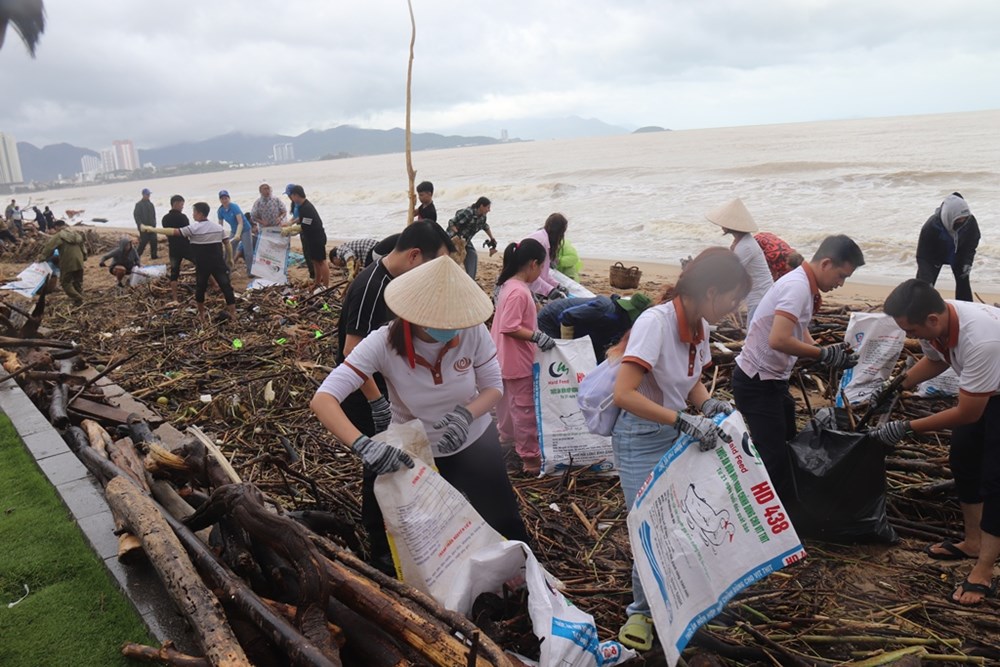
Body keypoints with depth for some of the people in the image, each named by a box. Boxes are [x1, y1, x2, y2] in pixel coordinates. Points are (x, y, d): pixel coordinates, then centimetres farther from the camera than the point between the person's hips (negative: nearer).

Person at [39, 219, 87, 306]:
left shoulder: (58, 236, -6)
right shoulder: (76, 234, 15)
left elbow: (49, 247, -10)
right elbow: (83, 247, 21)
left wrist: (42, 258, -1)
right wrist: (84, 257, 29)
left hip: (68, 263, -6)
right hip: (79, 263, 6)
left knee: (65, 282, 3)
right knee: (78, 282, 17)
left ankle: (77, 299, -7)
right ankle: (80, 299, 20)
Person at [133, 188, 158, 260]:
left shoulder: (150, 204, 13)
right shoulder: (139, 204, -6)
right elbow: (136, 215, -11)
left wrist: (154, 224, 9)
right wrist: (140, 224, -20)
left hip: (152, 227, 6)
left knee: (154, 241, 4)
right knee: (143, 242, -7)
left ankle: (154, 255, 12)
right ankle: (137, 256, 2)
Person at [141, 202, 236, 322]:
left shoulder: (194, 228, -9)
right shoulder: (219, 227, 4)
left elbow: (172, 232, -11)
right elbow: (227, 244, 6)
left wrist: (152, 230, -5)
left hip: (202, 265, -2)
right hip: (218, 263, 2)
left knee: (200, 287, 16)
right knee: (226, 286, 0)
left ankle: (201, 314, 27)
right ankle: (233, 314, -2)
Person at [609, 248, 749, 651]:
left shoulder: (699, 327, -1)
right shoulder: (655, 322, -26)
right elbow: (624, 395, -33)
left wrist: (709, 404, -9)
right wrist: (684, 420, -36)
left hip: (678, 437, 7)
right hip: (642, 442, -7)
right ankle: (643, 610, 26)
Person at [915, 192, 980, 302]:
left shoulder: (970, 221, -33)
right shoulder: (930, 227, -43)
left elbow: (972, 242, -9)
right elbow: (922, 256, -36)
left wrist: (968, 262, -22)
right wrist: (926, 280, -44)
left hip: (958, 255, 3)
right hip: (934, 256, -3)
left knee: (963, 282, 9)